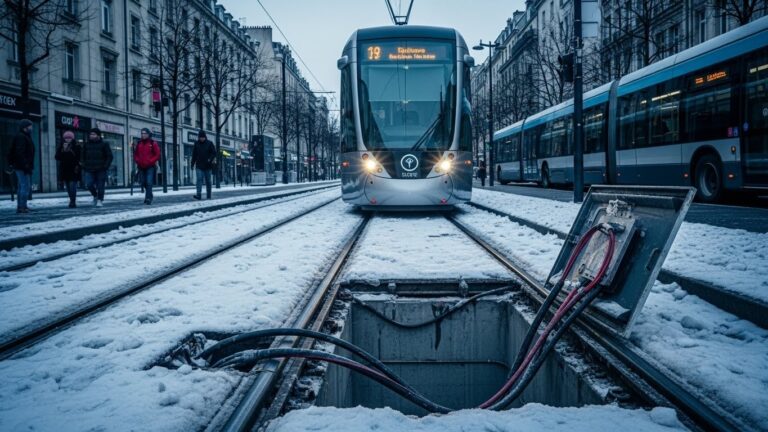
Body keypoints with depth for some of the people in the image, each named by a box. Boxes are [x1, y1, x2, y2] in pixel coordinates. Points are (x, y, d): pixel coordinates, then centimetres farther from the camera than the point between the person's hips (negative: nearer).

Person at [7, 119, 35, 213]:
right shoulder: (21, 137, -12)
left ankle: (20, 207, 19)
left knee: (22, 186, 14)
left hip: (23, 167, 11)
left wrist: (28, 166, 20)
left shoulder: (25, 137, 20)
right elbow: (20, 152, -22)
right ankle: (22, 207, -13)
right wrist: (25, 165, -26)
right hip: (22, 166, -11)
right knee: (25, 186, -12)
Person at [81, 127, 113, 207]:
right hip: (89, 170, 3)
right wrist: (84, 165, 8)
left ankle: (100, 200, 11)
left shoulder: (104, 145, 3)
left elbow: (109, 156, 2)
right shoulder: (86, 145, 13)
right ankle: (95, 195, 17)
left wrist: (105, 166, -9)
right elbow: (82, 156, 22)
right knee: (89, 184, -9)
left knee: (100, 186, -2)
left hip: (100, 170, -3)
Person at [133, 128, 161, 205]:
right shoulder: (139, 143, 10)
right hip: (141, 167, 5)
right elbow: (135, 154, 17)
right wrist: (138, 161, 0)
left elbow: (157, 154, -4)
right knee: (143, 183, 10)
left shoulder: (153, 143, -3)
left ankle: (148, 198, -13)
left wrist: (150, 161, -13)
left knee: (149, 182, -14)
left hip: (150, 167, -5)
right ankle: (149, 196, 28)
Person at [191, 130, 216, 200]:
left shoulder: (209, 143, 0)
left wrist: (210, 159, -17)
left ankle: (208, 196, 14)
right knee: (199, 179, -12)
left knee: (208, 181, 6)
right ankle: (198, 195, -20)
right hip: (199, 166, 1)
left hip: (207, 166, -1)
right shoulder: (196, 144, 7)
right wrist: (192, 164, 8)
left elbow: (214, 153, -1)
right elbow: (194, 154, 11)